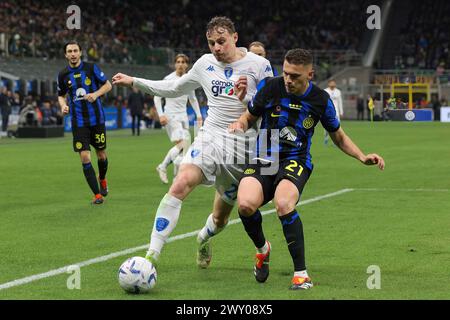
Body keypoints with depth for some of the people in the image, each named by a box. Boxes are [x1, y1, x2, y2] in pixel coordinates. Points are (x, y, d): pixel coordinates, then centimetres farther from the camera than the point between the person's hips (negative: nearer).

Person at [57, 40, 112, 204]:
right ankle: (97, 194, -1)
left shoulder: (91, 68, -4)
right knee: (84, 158, -9)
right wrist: (63, 105, -6)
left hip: (96, 118, 0)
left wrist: (96, 94, -15)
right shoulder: (63, 75, 1)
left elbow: (107, 85, 2)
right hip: (78, 122, 0)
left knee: (101, 154, 10)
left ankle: (102, 179, 42)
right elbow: (61, 95, 15)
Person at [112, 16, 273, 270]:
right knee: (181, 184, -28)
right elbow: (176, 88, 22)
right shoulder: (206, 64, 7)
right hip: (210, 138, 2)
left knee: (220, 218, 10)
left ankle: (204, 239, 49)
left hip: (242, 149, -1)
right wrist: (133, 82, 18)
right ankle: (153, 254, -30)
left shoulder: (258, 65, -5)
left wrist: (247, 99, -22)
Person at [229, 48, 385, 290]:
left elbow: (339, 137, 14)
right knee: (245, 205, -27)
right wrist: (239, 124, -11)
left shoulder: (321, 99, -2)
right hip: (264, 159, 1)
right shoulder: (270, 87, -3)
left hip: (296, 161, -1)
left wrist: (362, 157, -1)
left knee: (283, 204, -33)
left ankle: (301, 273, -20)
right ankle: (262, 249, 9)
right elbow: (249, 117, 13)